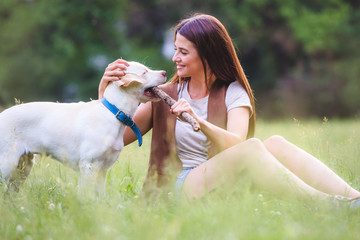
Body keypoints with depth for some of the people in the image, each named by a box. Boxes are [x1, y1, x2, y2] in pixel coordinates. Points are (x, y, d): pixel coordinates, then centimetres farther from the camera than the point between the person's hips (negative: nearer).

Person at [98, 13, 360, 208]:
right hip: (183, 186, -2)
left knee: (275, 144, -26)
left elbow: (235, 142, -12)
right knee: (252, 148, -29)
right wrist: (104, 91, -7)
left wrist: (199, 121, -29)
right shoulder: (164, 96, 11)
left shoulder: (233, 92, 9)